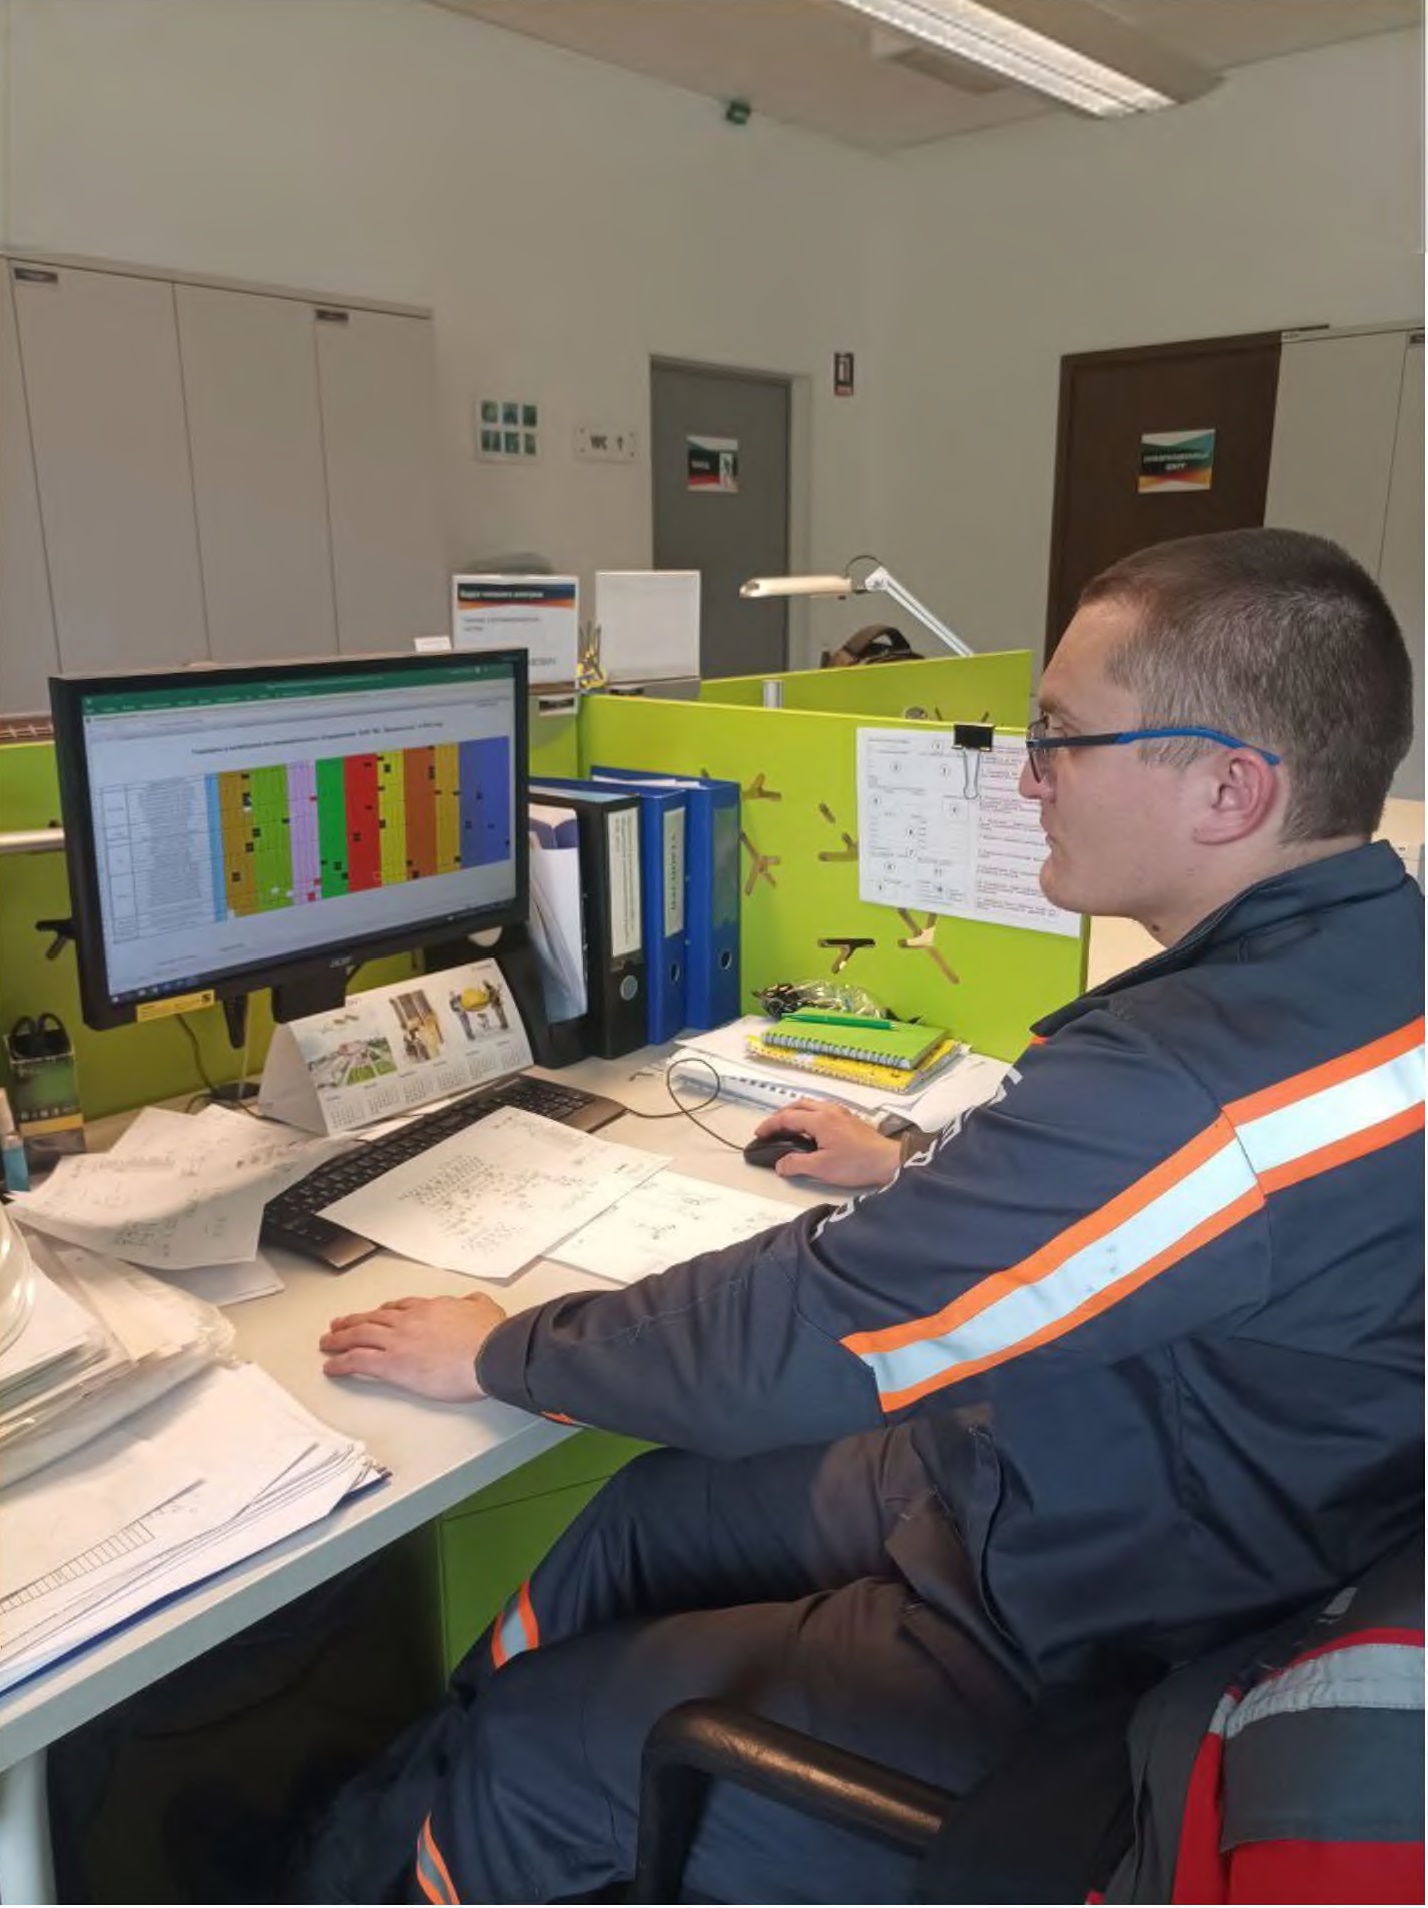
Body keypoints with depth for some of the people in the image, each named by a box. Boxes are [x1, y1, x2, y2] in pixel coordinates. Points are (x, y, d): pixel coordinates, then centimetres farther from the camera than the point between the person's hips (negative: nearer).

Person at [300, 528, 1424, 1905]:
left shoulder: (1207, 1071, -35)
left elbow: (797, 1338, -27)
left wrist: (500, 1355, -12)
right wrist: (921, 1178, 19)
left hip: (1066, 1654, -9)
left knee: (528, 1753, 3)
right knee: (644, 1511, 16)